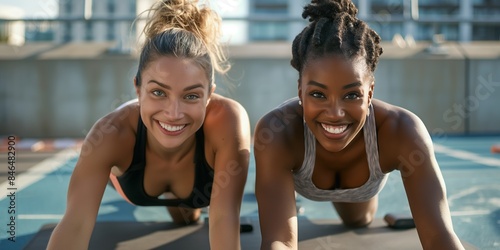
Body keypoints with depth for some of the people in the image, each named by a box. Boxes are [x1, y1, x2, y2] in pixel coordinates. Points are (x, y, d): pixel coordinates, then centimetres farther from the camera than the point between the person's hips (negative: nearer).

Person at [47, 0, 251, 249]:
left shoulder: (229, 120, -46)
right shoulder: (112, 132, -42)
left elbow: (224, 218, -44)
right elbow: (75, 224, -43)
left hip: (204, 188, 0)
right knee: (184, 219, 31)